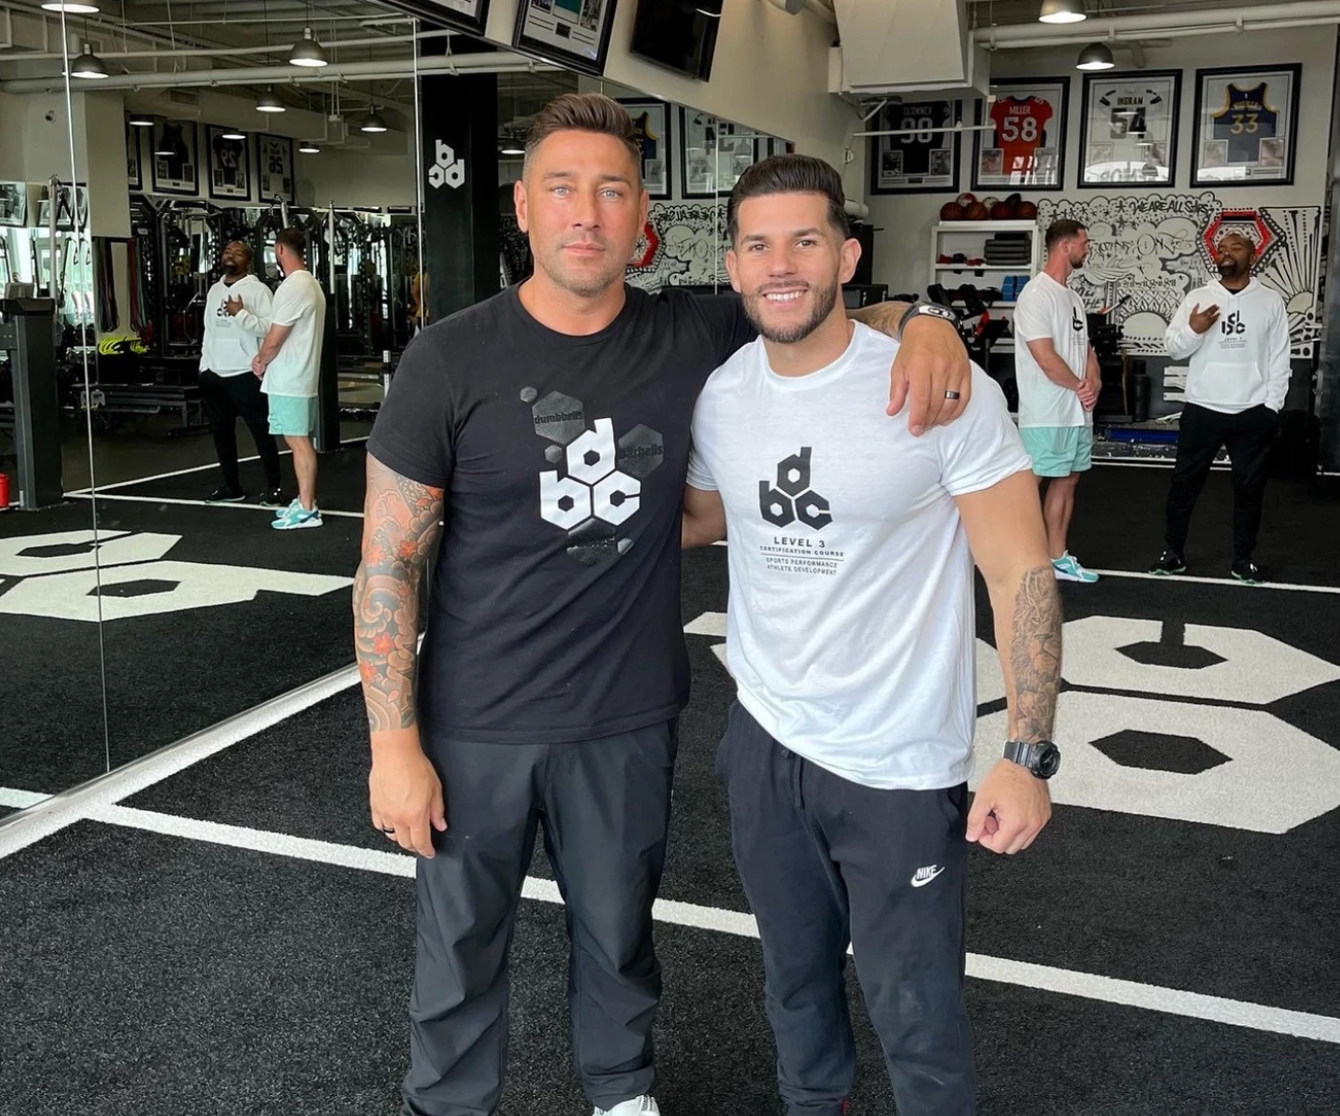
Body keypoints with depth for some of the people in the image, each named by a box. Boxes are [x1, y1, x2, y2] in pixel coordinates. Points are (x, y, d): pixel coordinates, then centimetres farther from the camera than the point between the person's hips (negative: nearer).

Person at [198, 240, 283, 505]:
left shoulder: (258, 290, -7)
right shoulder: (214, 291, 14)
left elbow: (270, 327, -17)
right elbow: (209, 330, 19)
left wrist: (241, 314, -25)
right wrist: (204, 365, 16)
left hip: (246, 373, -7)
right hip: (214, 373, 7)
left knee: (261, 432, 0)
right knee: (221, 432, 13)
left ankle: (273, 487, 9)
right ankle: (231, 486, 24)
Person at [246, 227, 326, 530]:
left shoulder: (292, 287, -18)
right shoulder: (311, 283, 14)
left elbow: (274, 339, -16)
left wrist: (259, 362, 2)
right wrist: (264, 358, 9)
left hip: (288, 380, -10)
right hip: (301, 376, 10)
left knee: (298, 441, -7)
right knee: (301, 441, 13)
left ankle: (307, 509, -4)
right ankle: (304, 502, 19)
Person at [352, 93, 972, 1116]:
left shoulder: (695, 335, -6)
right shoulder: (451, 359, -12)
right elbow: (389, 561, -8)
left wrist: (921, 323, -15)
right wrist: (394, 743, -10)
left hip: (629, 720, 2)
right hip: (475, 724, -1)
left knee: (618, 933, 21)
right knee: (460, 947, 16)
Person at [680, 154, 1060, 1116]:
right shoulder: (718, 396, -2)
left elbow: (1021, 571, -14)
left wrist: (1029, 756, -20)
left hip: (903, 766, -4)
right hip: (766, 739, 5)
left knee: (916, 1016, 8)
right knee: (795, 974, 24)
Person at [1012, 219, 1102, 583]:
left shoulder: (1072, 297, 16)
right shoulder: (1036, 294, -14)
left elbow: (1085, 347, 19)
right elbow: (1045, 358, -21)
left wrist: (1093, 381, -2)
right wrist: (1081, 387, -8)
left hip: (1078, 412, 10)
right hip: (1046, 414, -10)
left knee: (1067, 481, 13)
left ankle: (1057, 559, 20)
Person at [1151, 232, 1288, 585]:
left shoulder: (1271, 301, 3)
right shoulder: (1197, 298, 2)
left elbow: (1279, 359, 4)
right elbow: (1173, 348, 1)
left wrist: (1272, 408, -3)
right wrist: (1192, 329, -20)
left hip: (1252, 412, 0)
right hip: (1202, 409, 0)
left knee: (1250, 487, 8)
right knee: (1185, 483, 5)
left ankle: (1243, 559, 19)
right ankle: (1173, 553, 17)